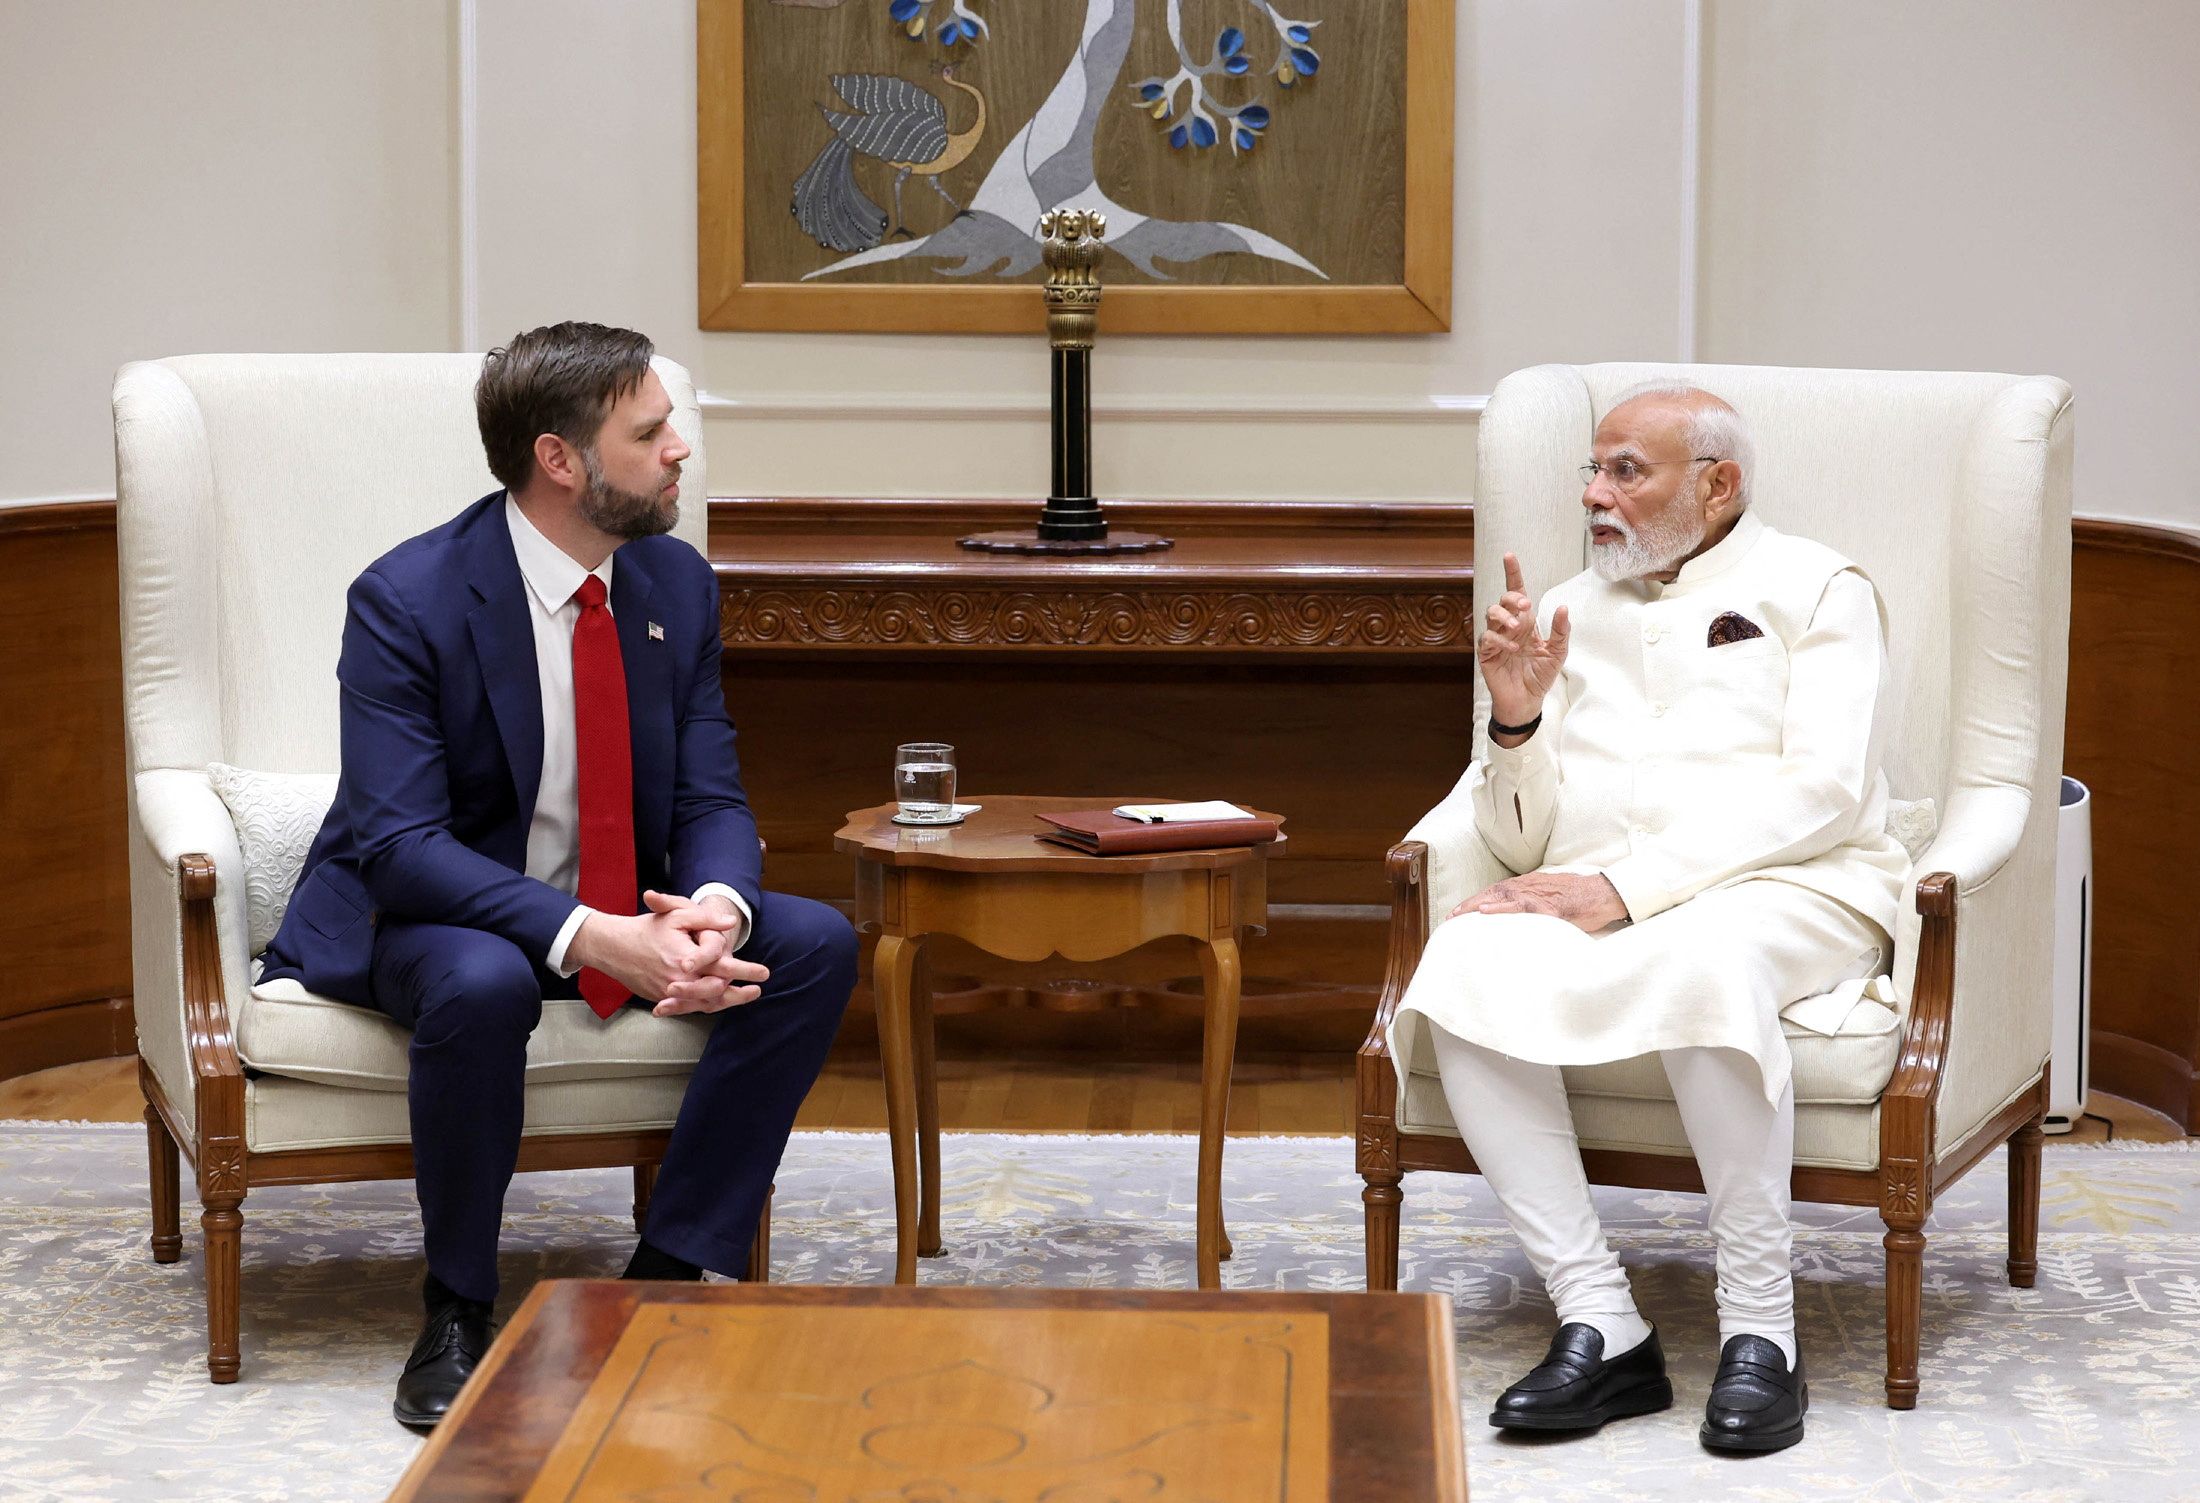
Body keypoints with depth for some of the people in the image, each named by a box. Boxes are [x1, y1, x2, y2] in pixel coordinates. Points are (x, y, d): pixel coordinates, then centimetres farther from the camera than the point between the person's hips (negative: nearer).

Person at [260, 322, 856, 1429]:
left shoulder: (677, 584, -2)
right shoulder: (406, 601, -21)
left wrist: (718, 906, -27)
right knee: (481, 984, -39)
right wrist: (591, 937, -40)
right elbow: (399, 841, -27)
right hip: (426, 914, -6)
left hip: (633, 912, 6)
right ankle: (456, 1315, -19)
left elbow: (711, 797, -1)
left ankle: (671, 1270, -11)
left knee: (817, 945, -16)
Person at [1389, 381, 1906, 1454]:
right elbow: (1521, 842, 17)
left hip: (1792, 892, -4)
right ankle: (1600, 1326, -29)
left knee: (1702, 960, -40)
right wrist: (1515, 718, -4)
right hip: (1599, 900, 4)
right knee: (1469, 964, -29)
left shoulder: (1814, 589, 7)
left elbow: (1823, 789, -8)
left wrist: (1632, 886, -17)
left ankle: (1760, 1334, -30)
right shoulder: (1569, 614, 21)